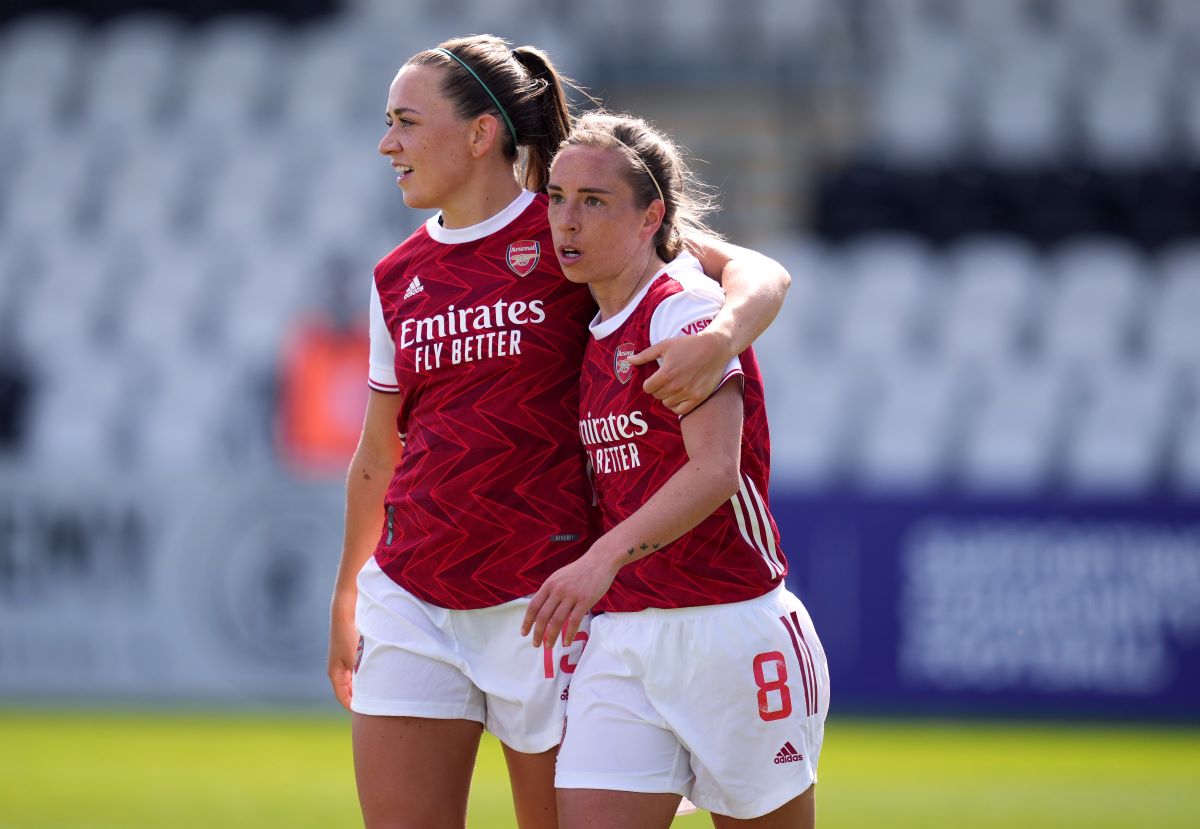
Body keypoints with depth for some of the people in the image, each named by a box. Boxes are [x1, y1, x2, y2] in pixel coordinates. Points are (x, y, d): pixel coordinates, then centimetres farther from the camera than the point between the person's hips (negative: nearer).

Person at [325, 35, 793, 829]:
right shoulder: (399, 277, 11)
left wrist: (718, 340, -34)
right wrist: (347, 597, 27)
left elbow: (760, 274, -12)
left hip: (542, 596, -4)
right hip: (413, 600, 4)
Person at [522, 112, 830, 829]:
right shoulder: (598, 336, 13)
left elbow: (716, 469, -24)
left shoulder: (685, 309, -11)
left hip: (729, 630, -6)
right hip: (620, 635, 7)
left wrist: (603, 559, -36)